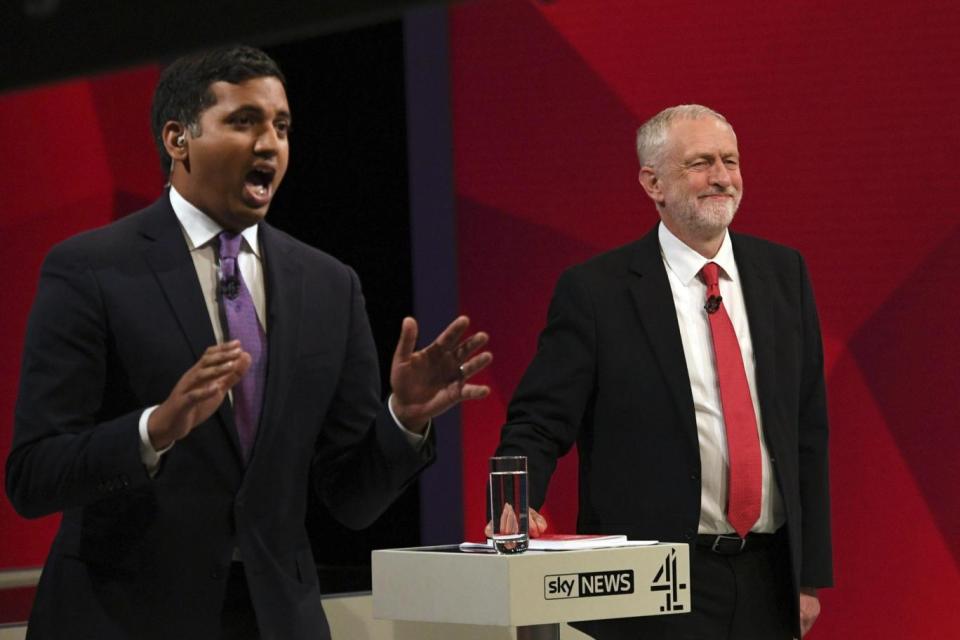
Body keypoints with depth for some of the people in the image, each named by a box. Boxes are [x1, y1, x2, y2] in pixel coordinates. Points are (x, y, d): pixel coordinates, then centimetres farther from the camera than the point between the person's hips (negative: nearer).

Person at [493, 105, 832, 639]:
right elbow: (538, 425, -6)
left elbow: (808, 429, 9)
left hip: (767, 583, 4)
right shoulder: (595, 292, -6)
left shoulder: (783, 273, 7)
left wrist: (811, 574, 7)